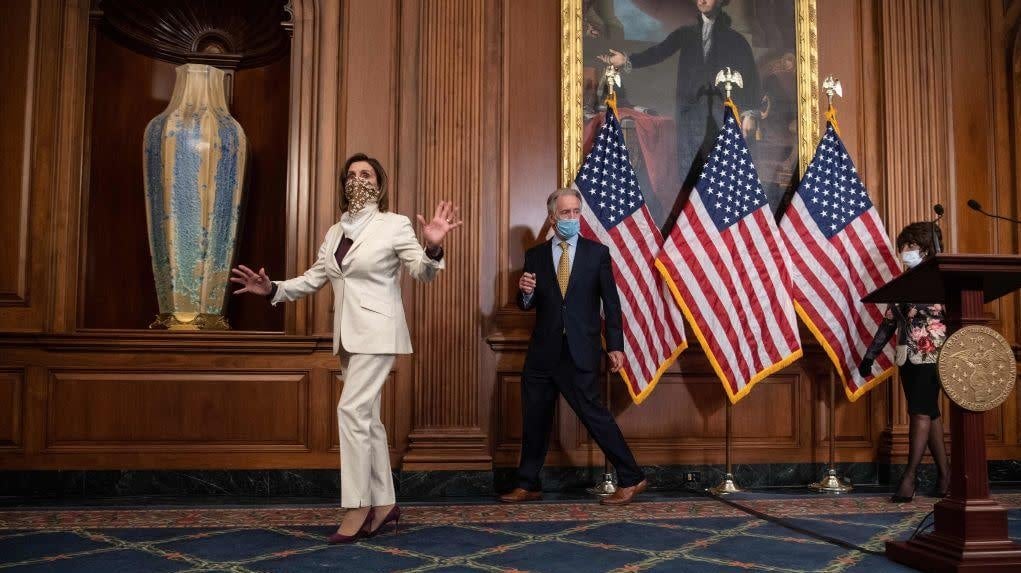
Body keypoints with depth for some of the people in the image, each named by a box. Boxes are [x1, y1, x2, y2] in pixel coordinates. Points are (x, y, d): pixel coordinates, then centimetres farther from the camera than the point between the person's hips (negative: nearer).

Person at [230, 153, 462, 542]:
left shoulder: (395, 225, -4)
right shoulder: (335, 232, 15)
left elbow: (423, 273, -8)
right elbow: (314, 278, 16)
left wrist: (432, 248, -28)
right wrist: (272, 289, 3)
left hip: (377, 330, -7)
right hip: (348, 333, 7)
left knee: (352, 409, -15)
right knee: (367, 416, 9)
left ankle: (357, 507, -7)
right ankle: (384, 504, 18)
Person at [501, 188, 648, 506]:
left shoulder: (597, 252, 2)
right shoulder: (535, 256, 7)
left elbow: (611, 302, 1)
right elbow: (527, 305, 11)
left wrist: (615, 345, -4)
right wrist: (526, 292, -13)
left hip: (580, 352, -3)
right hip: (543, 351, 4)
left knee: (593, 413, -6)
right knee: (535, 419, 10)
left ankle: (631, 479, 7)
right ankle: (528, 485, 23)